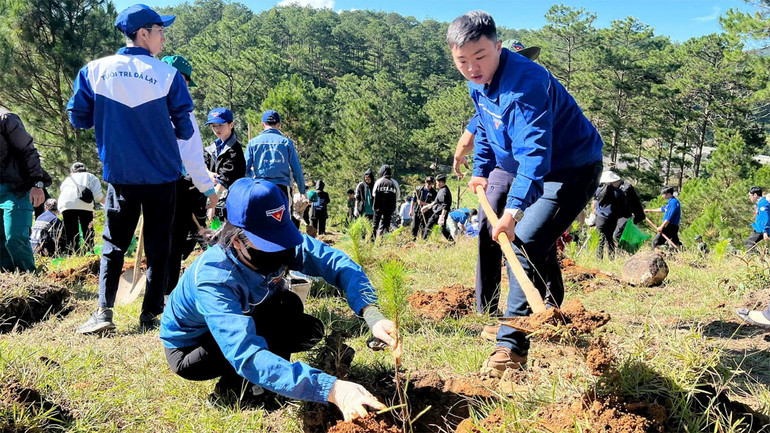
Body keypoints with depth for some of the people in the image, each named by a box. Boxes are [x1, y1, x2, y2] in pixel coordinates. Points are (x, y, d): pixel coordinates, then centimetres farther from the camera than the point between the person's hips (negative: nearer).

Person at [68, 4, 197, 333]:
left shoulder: (95, 70, 0)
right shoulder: (168, 75, -6)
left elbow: (79, 119, 5)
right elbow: (184, 130, -3)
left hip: (120, 175, 2)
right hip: (162, 175, -1)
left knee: (113, 244, 12)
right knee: (158, 246, 9)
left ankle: (103, 311, 3)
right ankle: (150, 315, 11)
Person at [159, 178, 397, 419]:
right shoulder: (213, 279, -40)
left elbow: (338, 263, -24)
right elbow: (247, 355, -51)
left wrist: (371, 314, -43)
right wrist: (331, 389, -60)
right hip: (189, 347, -6)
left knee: (310, 330, -12)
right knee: (286, 305, -26)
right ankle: (232, 385, -6)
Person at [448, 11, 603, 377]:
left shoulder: (525, 83, -31)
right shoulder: (478, 83, -2)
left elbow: (534, 153, -40)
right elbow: (484, 128, 18)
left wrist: (513, 210, -48)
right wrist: (481, 171, 12)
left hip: (573, 168, -10)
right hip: (536, 170, 10)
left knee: (525, 246, -22)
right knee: (539, 246, 21)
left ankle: (512, 346, -18)